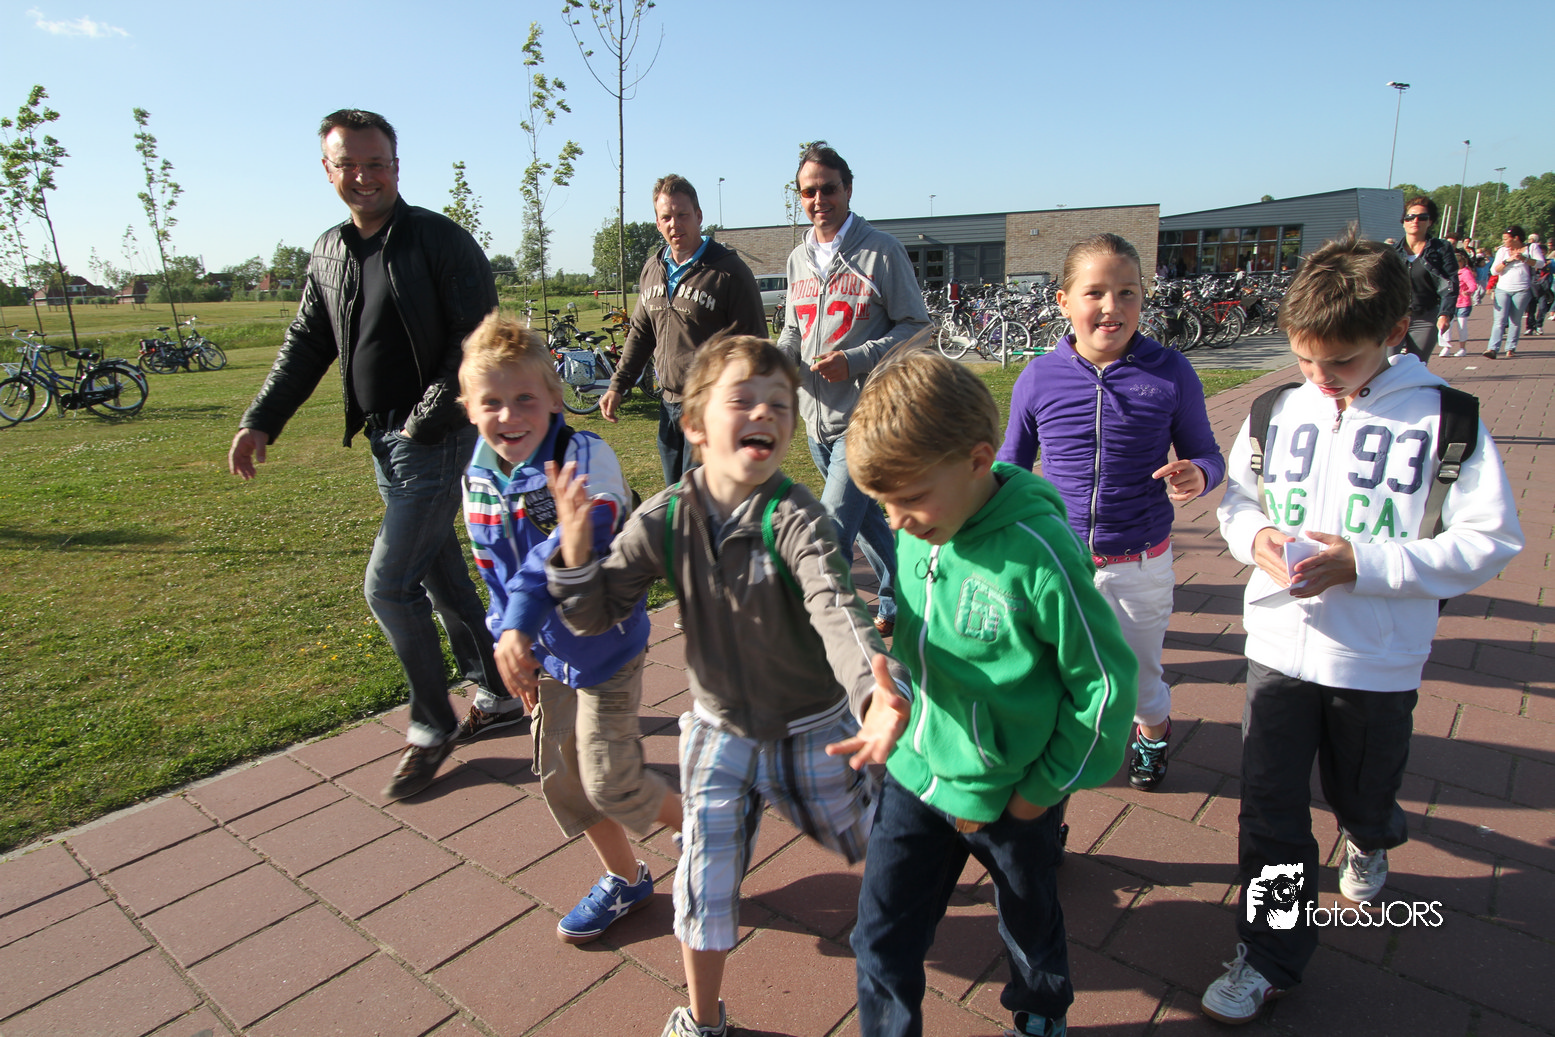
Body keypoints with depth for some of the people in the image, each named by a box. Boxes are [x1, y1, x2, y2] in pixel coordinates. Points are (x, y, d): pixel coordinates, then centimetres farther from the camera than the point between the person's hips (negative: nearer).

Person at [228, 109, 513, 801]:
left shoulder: (441, 240, -10)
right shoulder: (329, 252, 12)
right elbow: (307, 344, 16)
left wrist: (427, 419, -19)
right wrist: (261, 420, 8)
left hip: (436, 437, -8)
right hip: (383, 439, 8)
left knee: (389, 586, -7)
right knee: (441, 575, 15)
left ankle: (432, 729, 11)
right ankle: (497, 697, 31)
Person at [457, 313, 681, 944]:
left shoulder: (585, 456, -23)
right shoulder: (479, 480, -1)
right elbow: (497, 574, 8)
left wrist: (518, 625, -42)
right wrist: (511, 642, 8)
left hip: (605, 647, -7)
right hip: (543, 652, 7)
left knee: (609, 780, -1)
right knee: (558, 775, 16)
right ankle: (624, 880, 39)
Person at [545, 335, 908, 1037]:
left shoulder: (794, 518, -26)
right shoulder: (664, 520, -15)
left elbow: (834, 606, -43)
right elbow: (593, 614, -11)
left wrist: (874, 684, -63)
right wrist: (575, 546, -31)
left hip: (812, 728, -1)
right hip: (720, 729, 2)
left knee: (870, 842, 24)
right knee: (704, 884, 7)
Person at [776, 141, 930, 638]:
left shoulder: (882, 251, -6)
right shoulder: (799, 258, 12)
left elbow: (915, 326, -6)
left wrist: (855, 360, -19)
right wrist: (780, 356, -2)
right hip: (816, 415, 7)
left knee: (832, 529, -13)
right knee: (865, 516, 20)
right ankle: (896, 604, 38)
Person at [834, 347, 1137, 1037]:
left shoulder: (1039, 553, -27)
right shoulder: (915, 532, -9)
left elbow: (1106, 682, -18)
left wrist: (1040, 792, -12)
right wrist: (893, 708, -1)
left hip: (1008, 795, -4)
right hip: (914, 773, 4)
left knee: (1030, 923, 25)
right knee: (881, 939, 12)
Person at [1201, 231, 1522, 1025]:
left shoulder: (1446, 420, -10)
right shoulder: (1277, 414, -2)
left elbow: (1489, 541, -11)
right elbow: (1236, 501, 10)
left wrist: (1365, 563, -22)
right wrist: (1256, 537, -13)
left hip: (1377, 661, -1)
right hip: (1278, 649, 2)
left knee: (1360, 795, 22)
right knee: (1270, 812, 5)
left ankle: (1371, 842, 59)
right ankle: (1270, 954, 23)